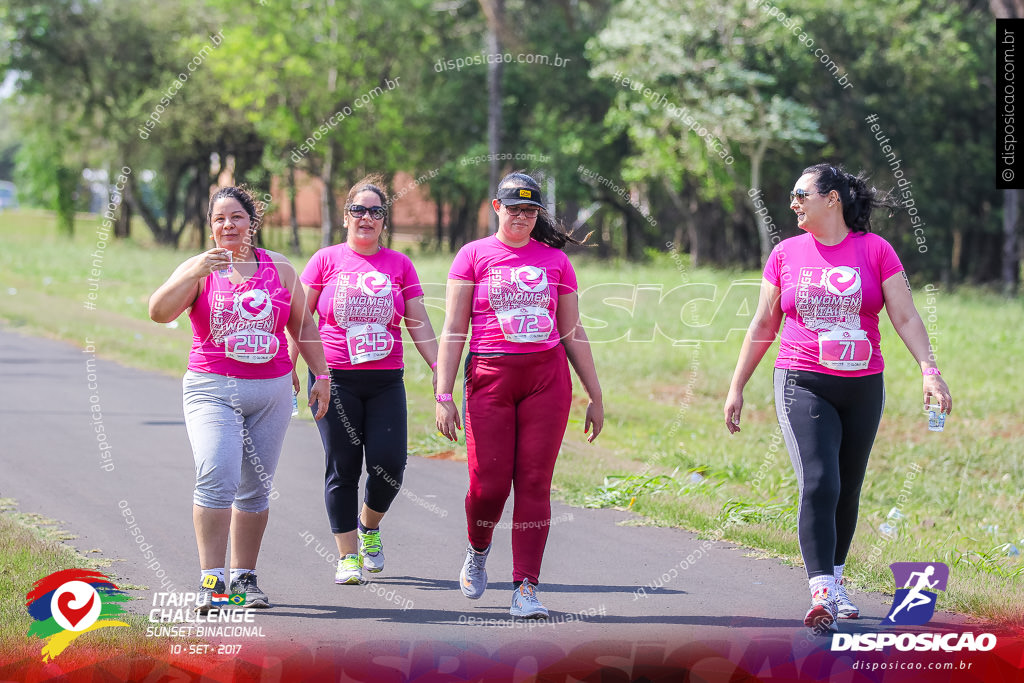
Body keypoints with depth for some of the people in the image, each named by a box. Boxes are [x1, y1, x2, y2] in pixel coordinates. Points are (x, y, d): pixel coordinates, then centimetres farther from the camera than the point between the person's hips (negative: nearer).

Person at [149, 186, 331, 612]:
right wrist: (195, 274, -24)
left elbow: (303, 325, 18)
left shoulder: (279, 269, 11)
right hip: (212, 389, -3)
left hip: (271, 392, 3)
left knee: (255, 488, 6)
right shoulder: (199, 269, 2)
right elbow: (158, 312, -12)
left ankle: (244, 577, 16)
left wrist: (321, 375, 12)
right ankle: (211, 579, -20)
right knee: (217, 478, -20)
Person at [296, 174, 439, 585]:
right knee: (343, 468, -2)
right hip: (335, 379, -1)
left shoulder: (399, 265, 9)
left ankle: (369, 525, 21)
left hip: (385, 381, 1)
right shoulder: (327, 260, 5)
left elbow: (419, 326, 10)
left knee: (388, 465, -9)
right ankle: (348, 556, 6)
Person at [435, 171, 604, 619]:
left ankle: (525, 589, -1)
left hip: (547, 378, 1)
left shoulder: (554, 260, 11)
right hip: (490, 377, -1)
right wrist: (444, 396, -5)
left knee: (534, 484, -4)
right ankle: (478, 549, 28)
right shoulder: (474, 255, 5)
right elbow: (453, 330, 2)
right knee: (489, 484, -5)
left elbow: (573, 333, 14)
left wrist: (596, 395, 11)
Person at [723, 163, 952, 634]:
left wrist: (929, 370, -15)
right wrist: (736, 387, 11)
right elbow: (763, 325, 12)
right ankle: (821, 594, -22)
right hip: (804, 385, -1)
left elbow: (905, 317, -2)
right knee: (818, 485, -16)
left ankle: (835, 581, 25)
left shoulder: (874, 250, 1)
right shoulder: (786, 253, 6)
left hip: (862, 387, 1)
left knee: (848, 490, 9)